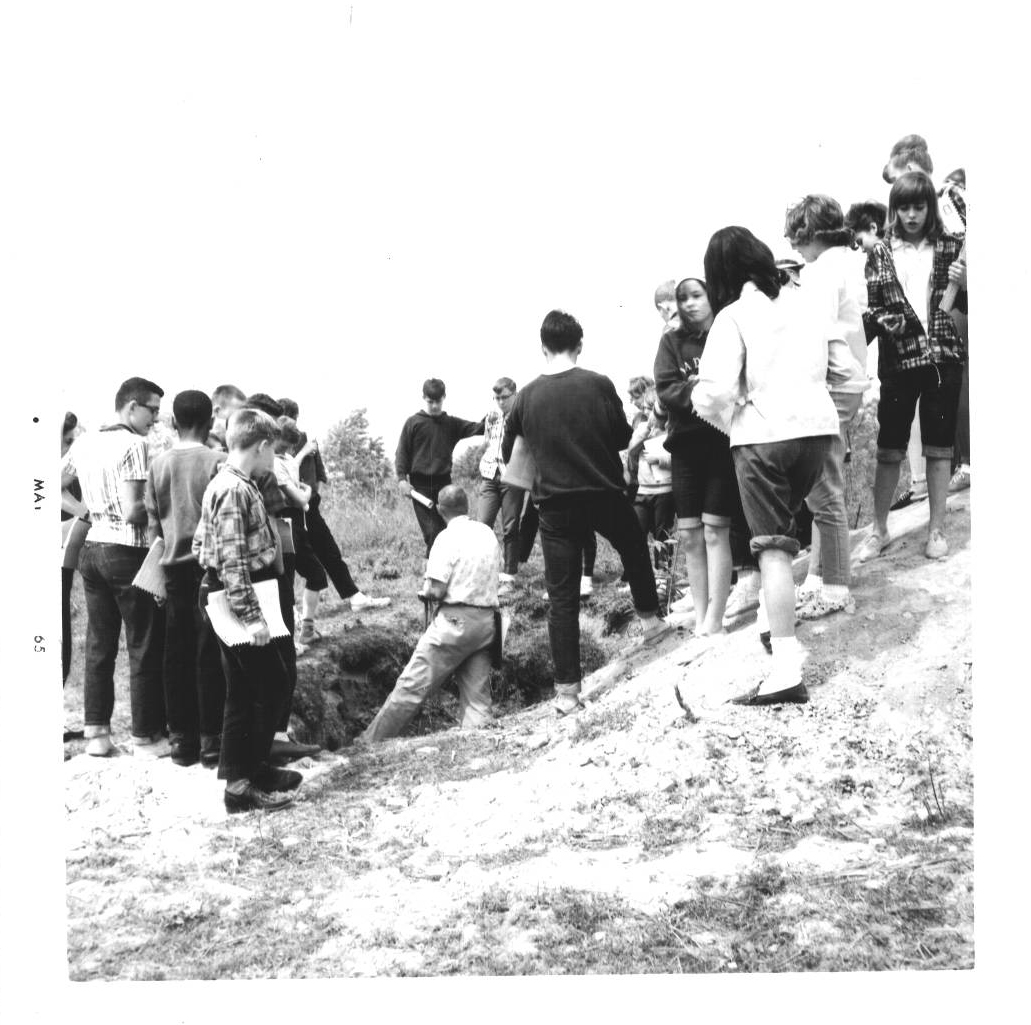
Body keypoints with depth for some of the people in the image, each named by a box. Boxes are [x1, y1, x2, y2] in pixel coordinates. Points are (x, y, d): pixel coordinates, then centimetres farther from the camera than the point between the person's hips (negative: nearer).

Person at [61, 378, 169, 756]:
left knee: (99, 644, 14)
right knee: (145, 648, 2)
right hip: (127, 552, -7)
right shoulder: (134, 444, -13)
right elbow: (133, 512, -19)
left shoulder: (84, 442, 9)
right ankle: (146, 737, 7)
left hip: (91, 548, 8)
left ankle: (96, 732, 18)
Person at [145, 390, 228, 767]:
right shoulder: (217, 463, -10)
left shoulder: (158, 465, 3)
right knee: (210, 654, 2)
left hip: (173, 568, 4)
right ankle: (211, 739, 5)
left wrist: (158, 571, 14)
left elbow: (152, 526, 6)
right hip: (210, 566, -4)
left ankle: (181, 738, 15)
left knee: (176, 654, 9)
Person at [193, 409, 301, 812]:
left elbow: (201, 544, 18)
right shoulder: (235, 491, -18)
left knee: (245, 691, 16)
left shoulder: (226, 483, 13)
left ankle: (247, 771, 25)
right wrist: (251, 616, -24)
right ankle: (243, 782, 3)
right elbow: (233, 561, -23)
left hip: (223, 597, 10)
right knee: (274, 686, -3)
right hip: (238, 598, -10)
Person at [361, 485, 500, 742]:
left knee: (411, 687, -3)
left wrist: (425, 591, 5)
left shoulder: (447, 538, -10)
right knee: (477, 696, 7)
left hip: (455, 620, -6)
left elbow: (435, 591, -15)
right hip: (487, 621, 7)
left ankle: (368, 744, 4)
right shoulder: (488, 533, 11)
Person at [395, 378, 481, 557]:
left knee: (445, 527, 3)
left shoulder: (451, 423, 9)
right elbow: (402, 453, 1)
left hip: (443, 483, 3)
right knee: (432, 531, -7)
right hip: (420, 485, -3)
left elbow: (476, 428, -2)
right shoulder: (413, 423, 1)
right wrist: (402, 478, -9)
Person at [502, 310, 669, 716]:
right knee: (634, 550, 31)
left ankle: (566, 690, 2)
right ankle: (649, 618, 43)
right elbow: (623, 437, 1)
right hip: (605, 495, 0)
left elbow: (509, 453, 7)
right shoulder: (598, 384, -9)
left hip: (555, 504, 0)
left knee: (562, 598, 3)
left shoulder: (526, 396, -5)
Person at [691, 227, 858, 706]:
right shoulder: (803, 300, 12)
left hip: (764, 434, -5)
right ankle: (785, 632, 23)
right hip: (817, 427, 5)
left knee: (773, 548, -4)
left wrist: (724, 421, 8)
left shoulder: (732, 316, -3)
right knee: (785, 526, 22)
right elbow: (844, 366, 14)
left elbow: (714, 394, -13)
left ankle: (787, 671, -9)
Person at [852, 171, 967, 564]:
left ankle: (937, 528, 17)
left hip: (943, 357, 0)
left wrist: (965, 281, -11)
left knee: (939, 444, 6)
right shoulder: (880, 253, 5)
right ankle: (879, 530, 16)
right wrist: (882, 321, -15)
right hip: (898, 360, 0)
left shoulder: (950, 246, 5)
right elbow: (869, 306, 5)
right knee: (889, 447, 4)